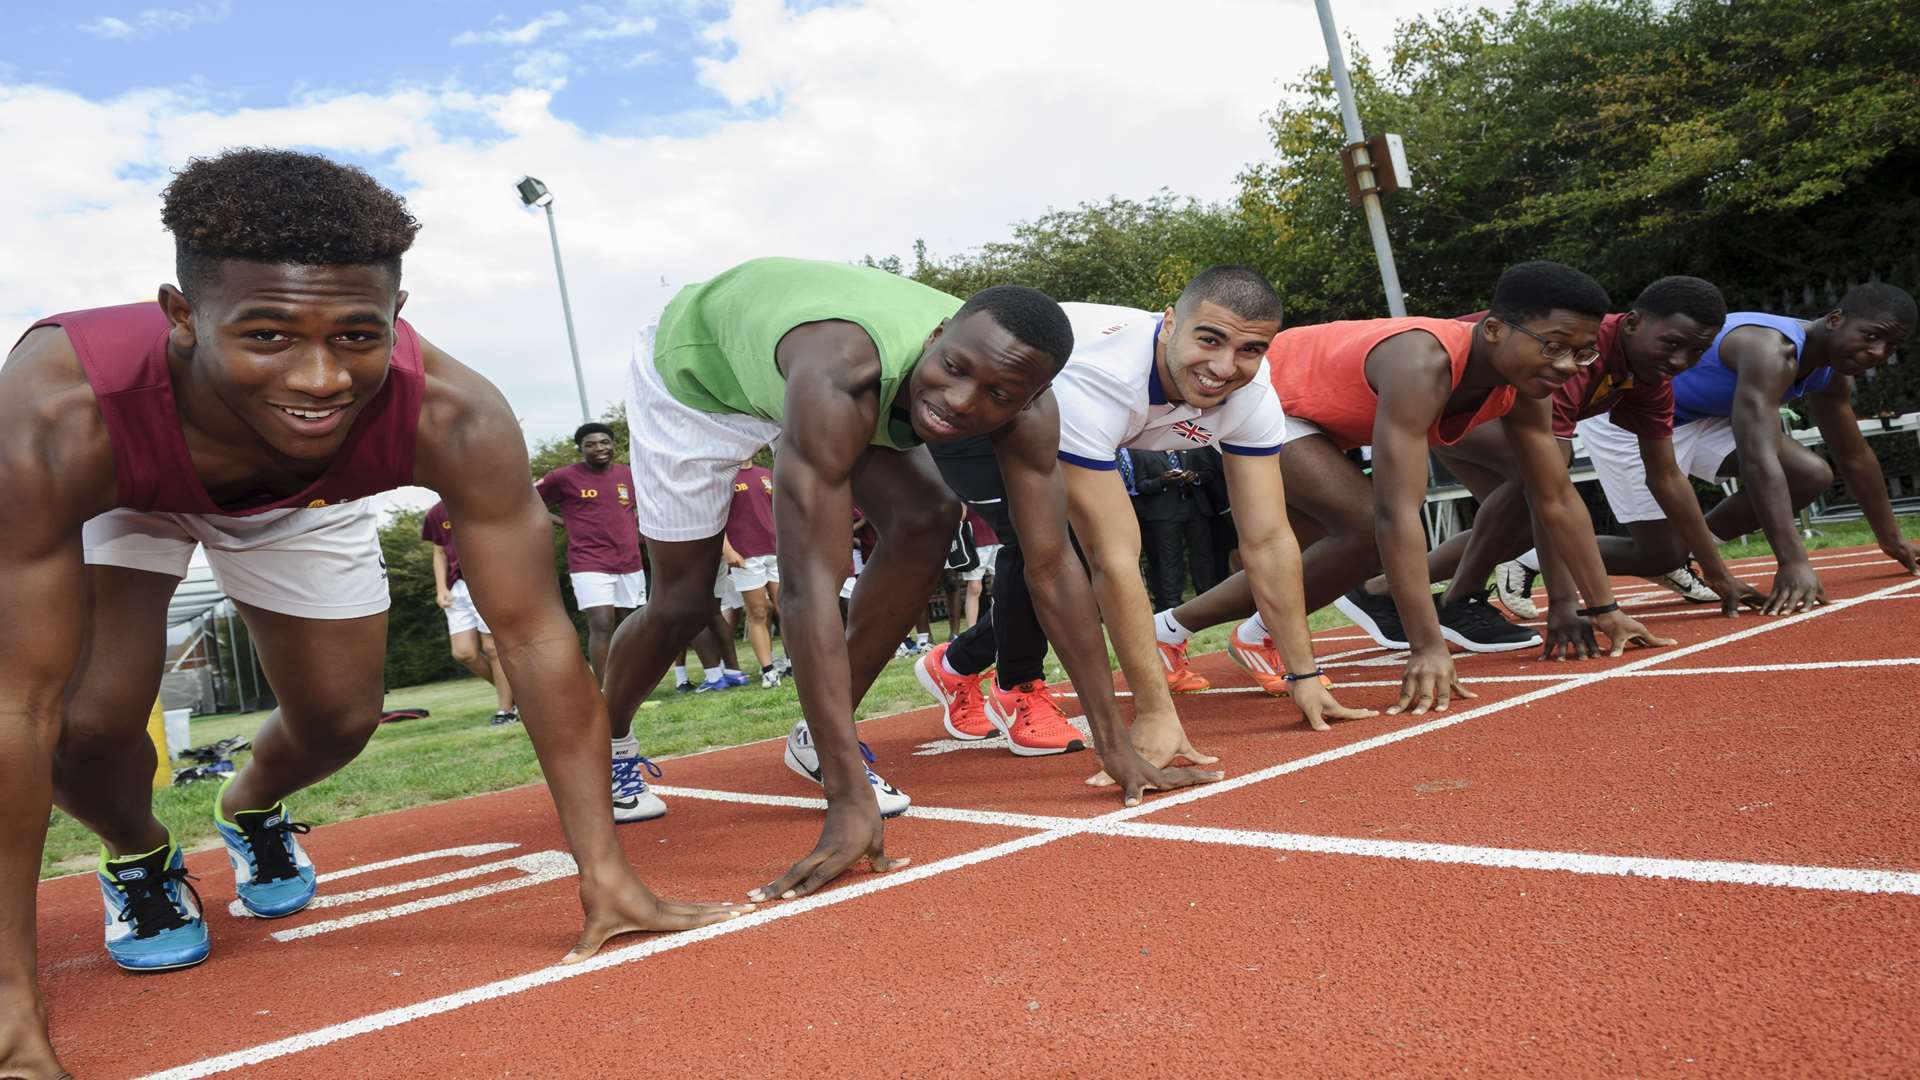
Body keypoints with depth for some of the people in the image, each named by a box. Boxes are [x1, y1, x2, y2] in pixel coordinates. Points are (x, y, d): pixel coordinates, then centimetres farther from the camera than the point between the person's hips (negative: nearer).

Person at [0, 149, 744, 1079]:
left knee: (340, 721, 2)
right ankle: (137, 855, 18)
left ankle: (251, 807, 40)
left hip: (300, 503, 2)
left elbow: (535, 637, -35)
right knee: (93, 722, -19)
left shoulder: (455, 419, -41)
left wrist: (606, 877, -36)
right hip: (117, 499, -1)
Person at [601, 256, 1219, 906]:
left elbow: (1052, 567, -23)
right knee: (682, 604, -1)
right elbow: (810, 586, -50)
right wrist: (850, 800, -51)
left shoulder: (1025, 407, -30)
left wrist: (1116, 749, -24)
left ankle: (819, 739, 2)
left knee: (925, 522, -16)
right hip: (696, 366, -4)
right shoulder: (840, 376, -47)